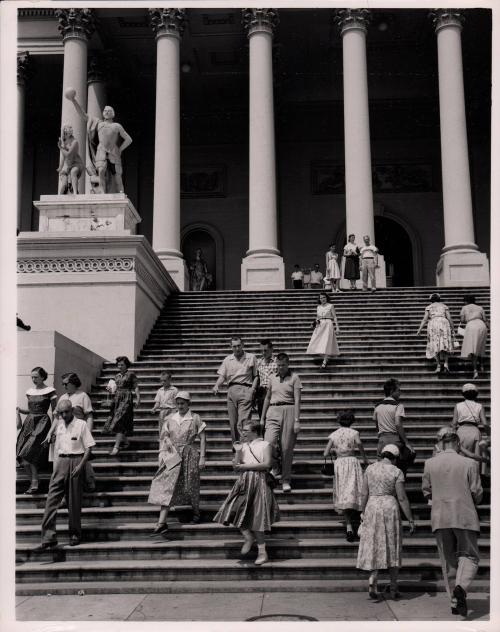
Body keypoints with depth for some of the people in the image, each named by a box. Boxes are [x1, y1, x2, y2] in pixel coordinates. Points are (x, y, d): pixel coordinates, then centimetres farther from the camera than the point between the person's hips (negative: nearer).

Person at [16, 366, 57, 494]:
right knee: (22, 456, -3)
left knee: (28, 454, -18)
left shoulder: (50, 391, -3)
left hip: (42, 422, -6)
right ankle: (33, 483, 7)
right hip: (29, 422, 6)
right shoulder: (30, 391, 14)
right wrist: (19, 410, 4)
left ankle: (34, 483, -12)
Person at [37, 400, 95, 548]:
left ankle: (75, 534, 14)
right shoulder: (59, 425, 12)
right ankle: (48, 535, -7)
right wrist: (55, 463, 8)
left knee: (74, 501, 2)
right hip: (60, 462, 4)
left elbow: (88, 447, -4)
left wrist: (81, 465, -14)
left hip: (76, 461, -4)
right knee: (52, 497, -6)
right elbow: (56, 446, 18)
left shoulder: (81, 424, -2)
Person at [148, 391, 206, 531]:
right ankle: (162, 522, -10)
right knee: (167, 487, -6)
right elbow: (163, 437, 11)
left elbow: (202, 439, -2)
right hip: (172, 456, 2)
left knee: (190, 486, 7)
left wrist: (202, 457, -7)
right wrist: (161, 455, 1)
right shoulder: (170, 418, 6)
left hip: (189, 455, -2)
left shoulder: (195, 418, -2)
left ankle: (196, 512, 32)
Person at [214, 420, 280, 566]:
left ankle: (262, 552, 3)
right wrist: (238, 450, -6)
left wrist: (246, 466, -10)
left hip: (258, 482, -5)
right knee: (233, 510, -7)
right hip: (243, 482, 5)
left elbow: (267, 464, -11)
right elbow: (236, 467, 8)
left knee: (257, 516, -5)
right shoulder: (243, 446, 15)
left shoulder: (264, 444, 1)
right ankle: (248, 537, 14)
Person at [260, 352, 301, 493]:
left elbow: (297, 400, -3)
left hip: (288, 410, -3)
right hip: (273, 412, 3)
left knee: (287, 448, -1)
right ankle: (274, 466, 13)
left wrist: (297, 420, -11)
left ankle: (286, 480, 12)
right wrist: (262, 418, 19)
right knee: (269, 442, -16)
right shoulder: (272, 378, 14)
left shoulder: (294, 377, 2)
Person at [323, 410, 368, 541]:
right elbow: (359, 443, -16)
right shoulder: (354, 432, 3)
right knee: (354, 491, 7)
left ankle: (349, 527, -1)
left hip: (339, 463, 2)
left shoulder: (334, 435, 7)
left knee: (343, 495, 5)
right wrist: (365, 458, -4)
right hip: (352, 462, -2)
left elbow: (325, 454, 3)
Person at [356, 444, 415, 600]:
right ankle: (393, 588, 12)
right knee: (393, 548, 10)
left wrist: (362, 513, 9)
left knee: (374, 547, 8)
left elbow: (364, 493, 2)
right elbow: (402, 498, -8)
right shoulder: (397, 472, -4)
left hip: (372, 509, 2)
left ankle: (372, 579, -15)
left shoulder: (370, 468, 4)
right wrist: (411, 520, -5)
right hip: (390, 509, -2)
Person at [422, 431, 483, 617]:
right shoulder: (468, 464, -6)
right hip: (464, 516, -2)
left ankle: (455, 602, 14)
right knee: (469, 556, 7)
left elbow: (426, 492, 8)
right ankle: (461, 587, -19)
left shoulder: (429, 463, 1)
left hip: (440, 518, 3)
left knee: (448, 561, 13)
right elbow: (477, 494, -1)